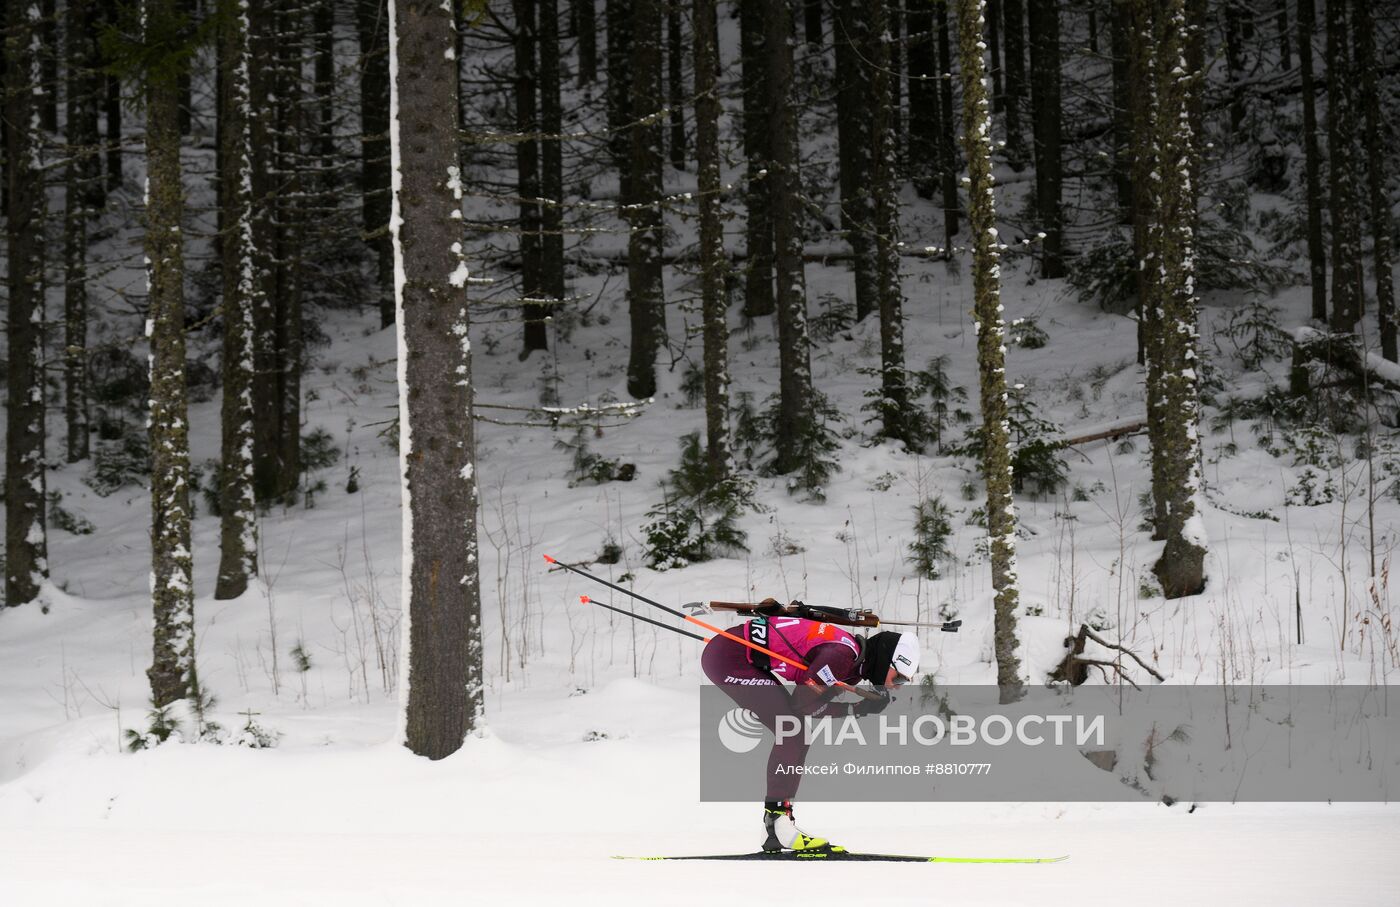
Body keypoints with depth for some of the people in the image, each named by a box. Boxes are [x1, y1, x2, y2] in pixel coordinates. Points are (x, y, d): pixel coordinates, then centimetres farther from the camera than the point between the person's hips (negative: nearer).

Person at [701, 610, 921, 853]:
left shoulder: (856, 661, 8)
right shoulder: (843, 655, -22)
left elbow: (813, 704, 7)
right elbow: (803, 702, -17)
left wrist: (863, 705, -5)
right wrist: (857, 709, -9)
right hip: (728, 657, -10)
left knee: (792, 732, 10)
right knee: (793, 730, -13)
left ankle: (775, 830, 11)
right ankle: (777, 821, -13)